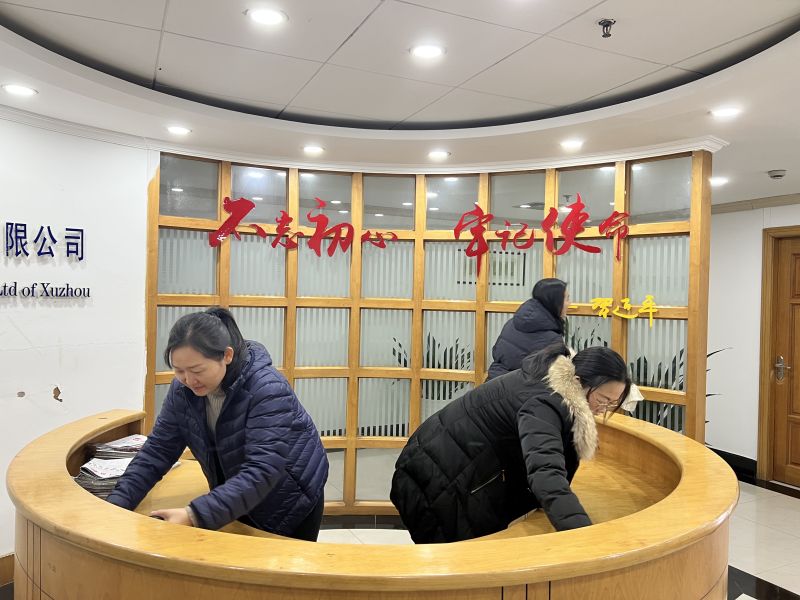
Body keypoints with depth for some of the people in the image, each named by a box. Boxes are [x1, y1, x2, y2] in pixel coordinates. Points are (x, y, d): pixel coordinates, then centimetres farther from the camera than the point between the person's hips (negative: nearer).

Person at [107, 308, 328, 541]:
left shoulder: (268, 390, -32)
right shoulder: (183, 390, -13)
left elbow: (261, 472, -39)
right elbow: (158, 450, -8)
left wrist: (194, 516, -45)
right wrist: (117, 504, -20)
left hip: (291, 505, -5)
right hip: (240, 503, 5)